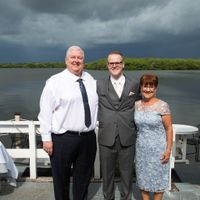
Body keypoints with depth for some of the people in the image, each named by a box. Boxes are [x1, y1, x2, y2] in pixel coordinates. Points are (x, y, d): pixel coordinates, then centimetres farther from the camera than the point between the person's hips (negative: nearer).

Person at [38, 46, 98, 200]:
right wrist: (46, 138, -10)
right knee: (61, 178, 12)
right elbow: (45, 112, -8)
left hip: (88, 138, 4)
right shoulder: (55, 82, -6)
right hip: (62, 139, -4)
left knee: (83, 177, 19)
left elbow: (96, 105, 14)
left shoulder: (91, 80, 8)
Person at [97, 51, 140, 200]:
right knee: (107, 174, 15)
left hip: (127, 139, 0)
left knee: (127, 174, 14)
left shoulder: (134, 85, 4)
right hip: (106, 138, 0)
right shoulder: (99, 85, 2)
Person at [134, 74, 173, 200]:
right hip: (141, 148, 4)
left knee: (158, 178, 10)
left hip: (158, 149, -4)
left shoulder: (162, 106, -12)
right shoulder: (136, 105, 0)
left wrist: (168, 149, -12)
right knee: (142, 178, 15)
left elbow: (169, 128, -9)